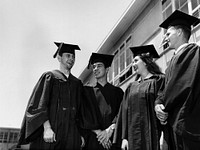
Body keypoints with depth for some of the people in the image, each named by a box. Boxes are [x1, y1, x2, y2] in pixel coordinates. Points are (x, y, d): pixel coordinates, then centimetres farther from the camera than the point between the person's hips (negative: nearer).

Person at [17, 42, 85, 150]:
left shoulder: (77, 83, 15)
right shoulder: (49, 77, 4)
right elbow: (39, 104, -6)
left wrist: (81, 134, 6)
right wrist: (47, 128, -17)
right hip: (49, 132, -3)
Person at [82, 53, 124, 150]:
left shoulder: (117, 91, 12)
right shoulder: (87, 91, 10)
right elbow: (85, 114, 0)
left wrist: (110, 129, -13)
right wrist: (98, 132, -12)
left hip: (114, 137, 1)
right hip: (93, 138, 0)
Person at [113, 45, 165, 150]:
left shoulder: (159, 80, 1)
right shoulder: (131, 87, 15)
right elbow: (125, 112, 10)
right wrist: (124, 137, 2)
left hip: (152, 134, -4)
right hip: (133, 135, 4)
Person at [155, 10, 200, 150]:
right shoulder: (176, 59, 22)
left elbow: (184, 86, -16)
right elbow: (166, 90, 17)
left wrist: (165, 108, -5)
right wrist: (158, 103, -4)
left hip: (188, 123, -8)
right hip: (175, 125, 8)